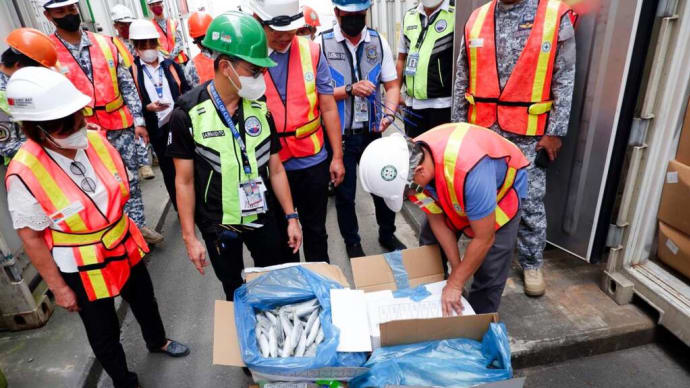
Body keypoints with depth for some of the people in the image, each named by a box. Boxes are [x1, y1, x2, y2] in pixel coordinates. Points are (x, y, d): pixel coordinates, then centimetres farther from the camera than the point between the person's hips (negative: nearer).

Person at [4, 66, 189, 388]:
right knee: (104, 333, 18)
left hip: (124, 247, 5)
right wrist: (58, 287, -10)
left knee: (144, 300, 29)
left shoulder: (95, 140, -14)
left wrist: (126, 232, 12)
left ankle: (157, 341, 60)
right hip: (81, 270, -5)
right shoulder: (24, 174, -28)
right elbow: (31, 237, -17)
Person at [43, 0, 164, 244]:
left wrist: (138, 120, 2)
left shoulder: (105, 43, 4)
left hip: (121, 127, 3)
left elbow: (127, 84, 6)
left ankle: (138, 225, 27)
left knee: (131, 180, 12)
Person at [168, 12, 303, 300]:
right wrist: (189, 236, -8)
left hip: (262, 217, 3)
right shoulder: (188, 113, -15)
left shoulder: (260, 108, -4)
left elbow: (275, 169, 1)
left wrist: (291, 217, 1)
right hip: (218, 224, -2)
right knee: (236, 293, 17)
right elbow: (184, 181, -9)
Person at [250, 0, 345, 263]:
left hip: (313, 161, 1)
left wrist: (337, 156, -1)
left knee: (315, 230, 17)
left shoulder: (312, 52, -4)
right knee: (280, 234, 19)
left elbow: (328, 107, 0)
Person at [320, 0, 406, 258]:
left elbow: (392, 85, 4)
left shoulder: (379, 42, 3)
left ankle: (387, 234, 38)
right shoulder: (322, 43, -7)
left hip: (372, 132, 3)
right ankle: (352, 242, 33)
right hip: (339, 134, -2)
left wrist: (389, 112, -14)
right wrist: (349, 90, -22)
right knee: (344, 193, 11)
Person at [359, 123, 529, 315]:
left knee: (489, 271, -11)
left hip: (501, 188, -5)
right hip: (451, 194, 5)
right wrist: (457, 268, -11)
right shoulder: (407, 167, -26)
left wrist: (455, 284, -21)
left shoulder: (469, 171, -45)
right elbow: (437, 221, -12)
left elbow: (484, 239, -31)